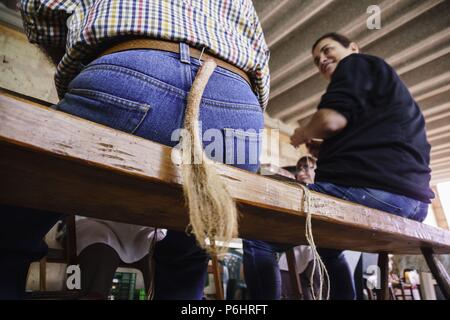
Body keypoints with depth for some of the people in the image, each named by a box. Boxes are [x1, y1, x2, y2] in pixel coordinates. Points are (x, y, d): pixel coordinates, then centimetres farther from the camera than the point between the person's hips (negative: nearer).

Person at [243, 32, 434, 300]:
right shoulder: (383, 79, 34)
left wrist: (303, 134, 7)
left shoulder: (357, 64, 6)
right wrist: (323, 148, 22)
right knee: (326, 246, 32)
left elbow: (332, 119, -14)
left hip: (372, 186, -11)